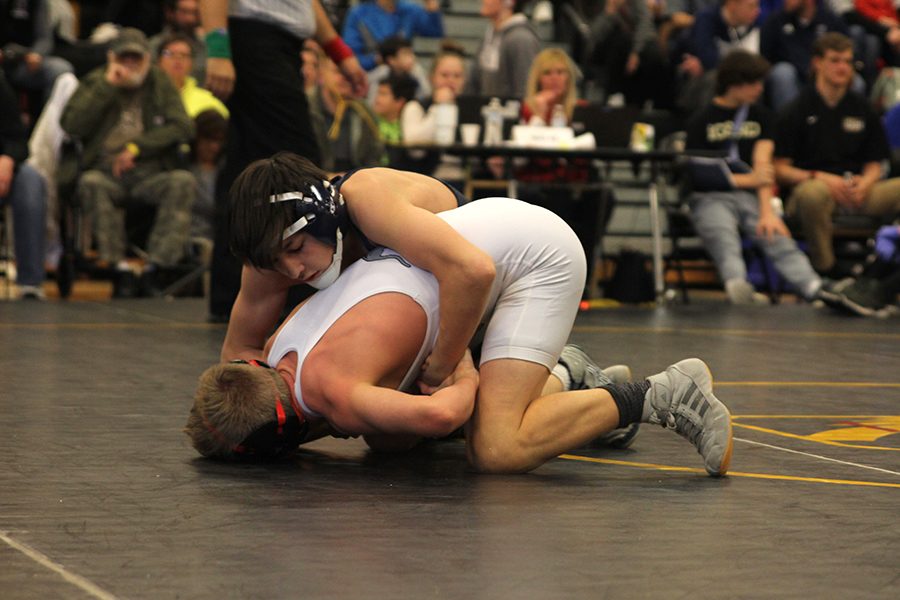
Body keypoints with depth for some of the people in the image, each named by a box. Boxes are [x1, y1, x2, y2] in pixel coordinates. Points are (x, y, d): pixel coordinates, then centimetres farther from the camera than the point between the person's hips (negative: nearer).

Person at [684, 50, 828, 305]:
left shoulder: (761, 116, 15)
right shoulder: (701, 121, 5)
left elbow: (763, 165, 3)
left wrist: (767, 211, -13)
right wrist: (749, 180, -8)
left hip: (752, 196, 3)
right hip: (710, 197, -3)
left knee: (777, 237, -26)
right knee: (724, 240, -34)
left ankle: (814, 288, -50)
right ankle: (738, 285, -63)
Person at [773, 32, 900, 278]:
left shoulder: (863, 110, 16)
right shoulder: (796, 111, 3)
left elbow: (874, 165, 16)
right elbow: (780, 169, -1)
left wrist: (863, 183, -8)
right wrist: (820, 177, -17)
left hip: (858, 191, 4)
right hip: (808, 185, -4)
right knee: (813, 192, -41)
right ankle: (826, 270, -23)